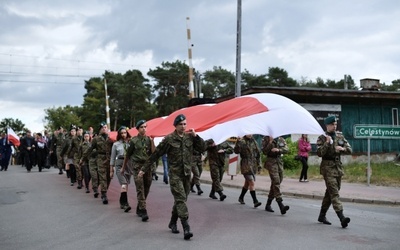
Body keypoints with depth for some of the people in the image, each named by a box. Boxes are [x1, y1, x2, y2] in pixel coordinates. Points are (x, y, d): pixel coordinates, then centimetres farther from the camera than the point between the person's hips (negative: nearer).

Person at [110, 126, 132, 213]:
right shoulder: (116, 144, 5)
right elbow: (112, 158, 9)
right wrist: (111, 170, 9)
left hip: (129, 164, 2)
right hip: (119, 165, -2)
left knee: (126, 185, 9)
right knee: (124, 185, -16)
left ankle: (122, 202, 24)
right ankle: (125, 204, -20)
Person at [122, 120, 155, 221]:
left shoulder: (149, 139, 8)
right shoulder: (134, 140, -1)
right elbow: (128, 155, 7)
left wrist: (152, 142, -11)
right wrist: (123, 167, 11)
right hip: (137, 166, -4)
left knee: (146, 189, 9)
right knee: (140, 189, -12)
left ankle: (139, 209, 25)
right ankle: (143, 211, -15)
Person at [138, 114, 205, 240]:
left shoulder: (190, 137, 5)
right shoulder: (169, 139, -7)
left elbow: (202, 148, 3)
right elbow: (155, 154, -4)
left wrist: (195, 136, -9)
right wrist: (145, 169, -2)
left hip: (187, 173, 5)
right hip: (175, 174, -5)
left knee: (181, 200, 13)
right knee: (181, 199, -13)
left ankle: (172, 223, 31)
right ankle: (186, 228, -18)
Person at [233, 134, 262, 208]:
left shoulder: (254, 141, 11)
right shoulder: (242, 141, -7)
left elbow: (258, 153, 21)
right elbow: (236, 151, -20)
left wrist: (258, 162, 17)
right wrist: (238, 142, -33)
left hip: (253, 165, 7)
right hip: (246, 165, -7)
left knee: (247, 182, 17)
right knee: (252, 182, -15)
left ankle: (241, 198, 34)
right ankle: (255, 201, -15)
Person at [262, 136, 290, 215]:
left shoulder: (281, 139, 11)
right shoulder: (266, 139, 0)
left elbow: (286, 149, 1)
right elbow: (264, 152, -7)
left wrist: (278, 150, -17)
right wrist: (270, 142, -17)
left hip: (279, 161, 5)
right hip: (271, 162, -5)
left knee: (276, 183, 9)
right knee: (276, 182, -16)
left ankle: (268, 204, 23)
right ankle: (281, 206, -24)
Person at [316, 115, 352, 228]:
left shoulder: (340, 136, 11)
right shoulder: (322, 138, -2)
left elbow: (350, 150, 9)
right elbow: (319, 153, -12)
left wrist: (342, 148, -12)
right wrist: (327, 143, -22)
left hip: (338, 167, 6)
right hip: (328, 167, -6)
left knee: (330, 192, 11)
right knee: (334, 192, -14)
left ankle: (322, 216, 23)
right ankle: (342, 217, -24)